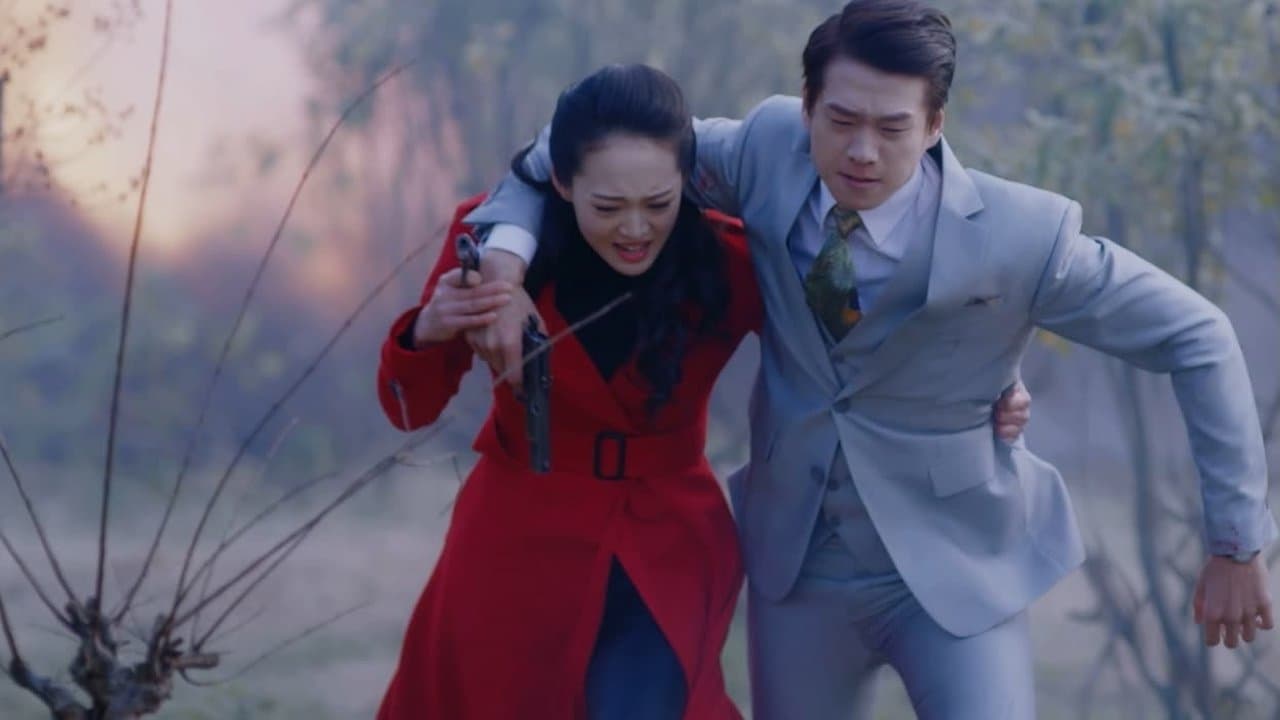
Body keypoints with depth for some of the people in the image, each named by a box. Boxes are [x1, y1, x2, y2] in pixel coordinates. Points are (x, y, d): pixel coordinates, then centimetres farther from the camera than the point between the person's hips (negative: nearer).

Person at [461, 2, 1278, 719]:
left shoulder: (1018, 236, -23)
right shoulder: (771, 151, -14)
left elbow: (1197, 339, -13)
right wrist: (505, 256, -22)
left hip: (956, 568, -3)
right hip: (797, 560, 4)